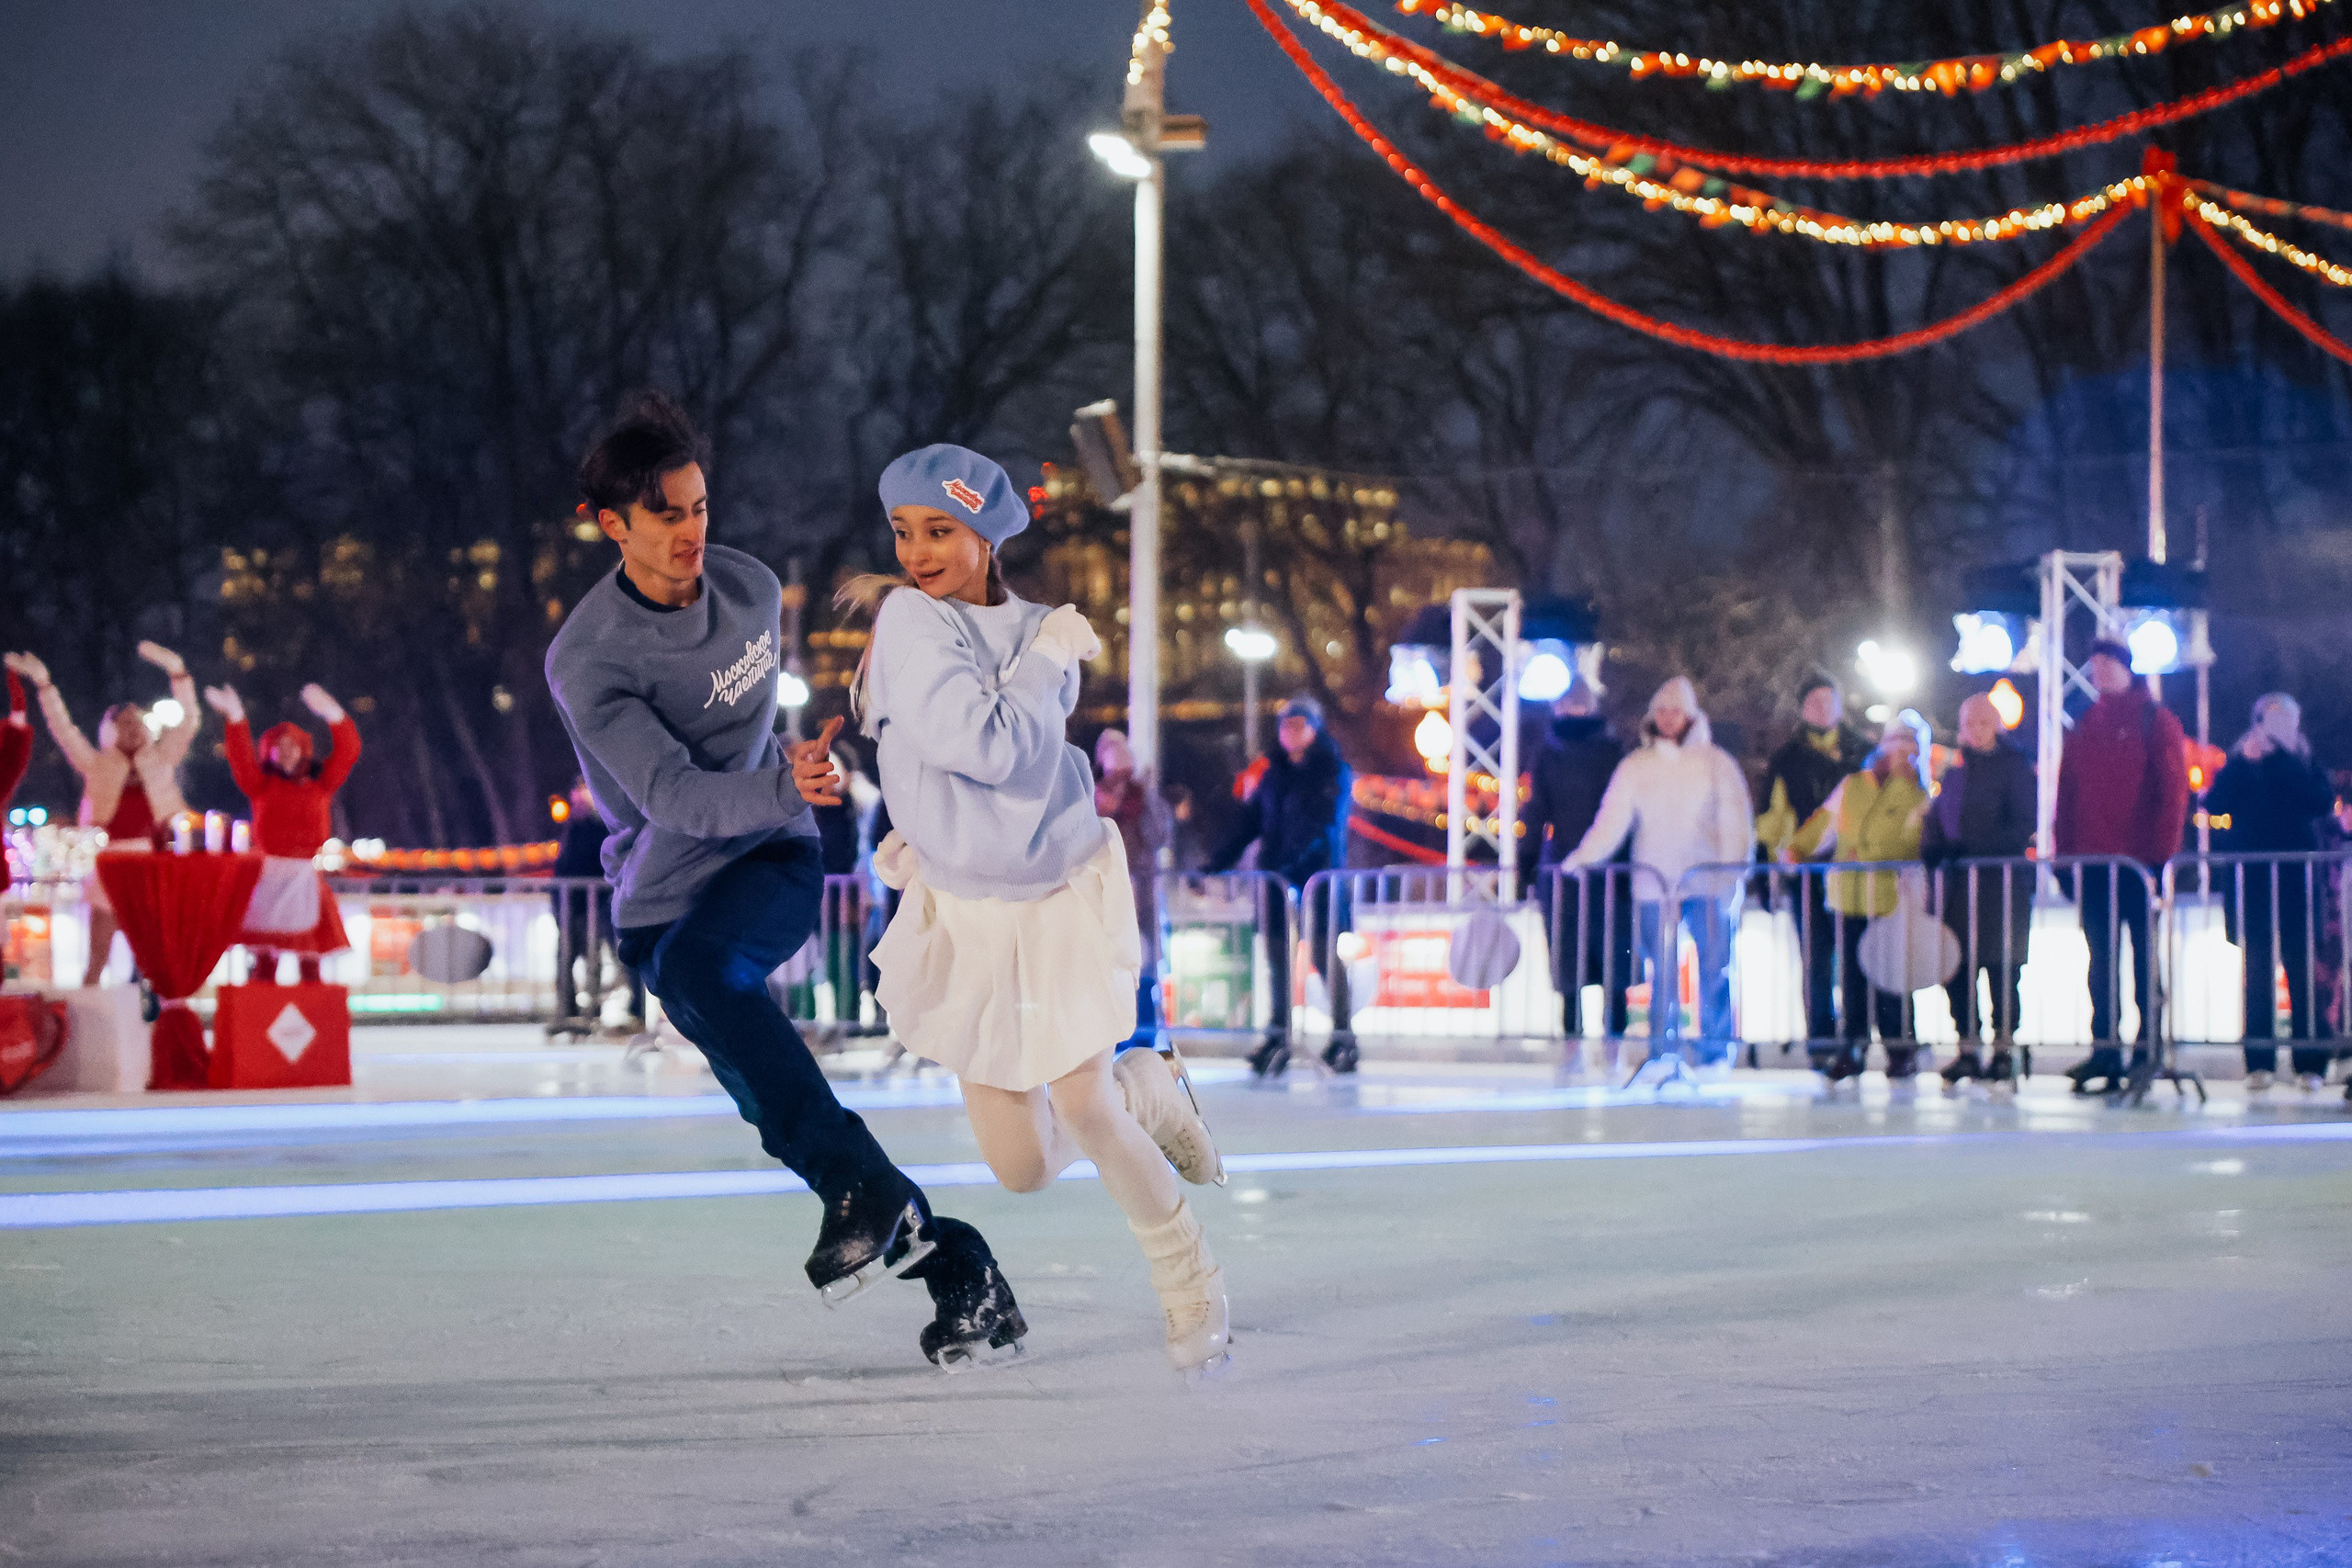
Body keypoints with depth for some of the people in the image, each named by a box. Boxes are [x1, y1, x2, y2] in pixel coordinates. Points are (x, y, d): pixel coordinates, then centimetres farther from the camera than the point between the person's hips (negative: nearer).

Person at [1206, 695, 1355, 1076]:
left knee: (1325, 955, -6)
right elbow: (1249, 823, 17)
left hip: (1318, 875, -5)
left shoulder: (1334, 772, 0)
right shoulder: (1274, 775, 16)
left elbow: (1329, 823, -12)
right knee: (1278, 956, 4)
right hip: (1276, 875, 5)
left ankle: (1343, 1038, 0)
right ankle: (1278, 1038, 10)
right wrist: (1216, 863, 9)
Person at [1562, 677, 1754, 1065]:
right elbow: (1612, 820, 4)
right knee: (1662, 973, -1)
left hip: (1707, 884, -1)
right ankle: (1662, 1051, 5)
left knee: (1714, 969, -5)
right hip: (1654, 884, 1)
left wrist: (1732, 872, -9)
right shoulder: (1635, 767, 12)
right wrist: (1583, 857, -11)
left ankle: (1716, 1050, 2)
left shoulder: (1715, 762, 8)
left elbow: (1736, 822, 4)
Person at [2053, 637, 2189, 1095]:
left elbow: (2173, 790, -6)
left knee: (2145, 954, 0)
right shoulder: (2084, 727, 15)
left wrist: (2161, 853, -13)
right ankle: (2105, 1049, 6)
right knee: (2101, 954, 4)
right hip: (2093, 861, 5)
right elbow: (2067, 793, 15)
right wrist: (2064, 851, 6)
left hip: (2139, 862, -5)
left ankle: (2149, 1046, 3)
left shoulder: (2155, 721, 0)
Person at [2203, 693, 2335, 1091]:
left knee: (2302, 969, -6)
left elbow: (2321, 803, -11)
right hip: (2250, 879, 1)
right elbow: (2215, 804, -5)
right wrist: (2244, 761, -13)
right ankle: (2259, 1062, 4)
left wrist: (2281, 759, -14)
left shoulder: (2306, 766, 7)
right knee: (2257, 971, 2)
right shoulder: (2239, 767, 10)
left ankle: (2309, 1063, -3)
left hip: (2296, 878, -1)